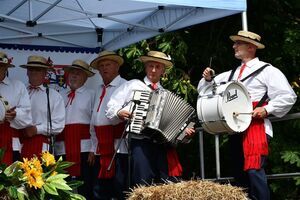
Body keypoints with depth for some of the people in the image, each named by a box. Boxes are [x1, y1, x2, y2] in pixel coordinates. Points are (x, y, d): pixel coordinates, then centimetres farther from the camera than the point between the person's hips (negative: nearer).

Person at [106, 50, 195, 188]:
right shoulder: (133, 85, 11)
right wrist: (119, 113, -13)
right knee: (143, 186, -11)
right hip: (139, 142, -3)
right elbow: (112, 107, 7)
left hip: (161, 144, 3)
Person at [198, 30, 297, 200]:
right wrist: (208, 79, 5)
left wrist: (267, 109, -15)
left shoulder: (267, 70, 2)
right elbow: (205, 90, 27)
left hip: (256, 126, -7)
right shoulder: (231, 74, 22)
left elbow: (288, 96, -4)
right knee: (240, 173, 7)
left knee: (254, 170, -22)